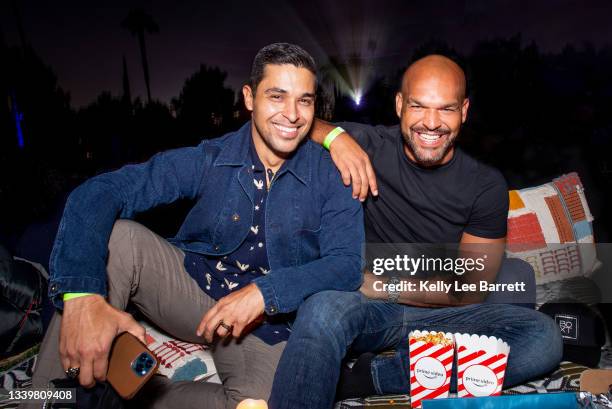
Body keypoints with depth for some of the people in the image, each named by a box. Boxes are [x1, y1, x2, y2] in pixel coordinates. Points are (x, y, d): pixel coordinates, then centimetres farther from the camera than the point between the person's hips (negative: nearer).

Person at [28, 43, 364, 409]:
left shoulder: (331, 175, -12)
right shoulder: (210, 159, -12)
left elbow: (348, 264, -16)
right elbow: (102, 191, -20)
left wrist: (265, 291, -32)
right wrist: (81, 295, -38)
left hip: (265, 320, 0)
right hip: (193, 281, 1)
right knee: (116, 238, -25)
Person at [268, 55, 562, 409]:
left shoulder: (487, 185, -3)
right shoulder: (368, 145, -5)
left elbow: (471, 291, -3)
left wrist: (387, 286, -14)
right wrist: (335, 135, -19)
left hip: (442, 314, 3)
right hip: (368, 309, -3)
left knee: (544, 339, -23)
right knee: (323, 309, -37)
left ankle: (372, 376, -20)